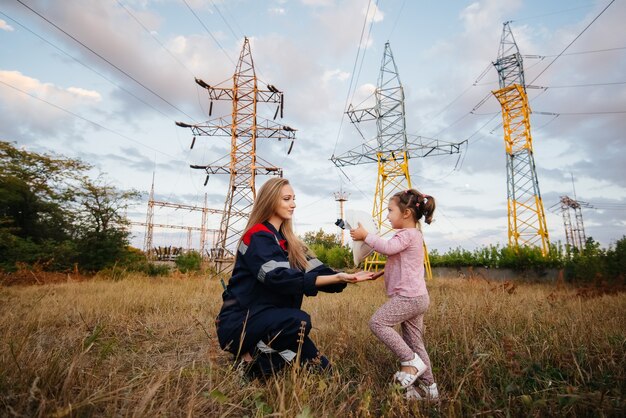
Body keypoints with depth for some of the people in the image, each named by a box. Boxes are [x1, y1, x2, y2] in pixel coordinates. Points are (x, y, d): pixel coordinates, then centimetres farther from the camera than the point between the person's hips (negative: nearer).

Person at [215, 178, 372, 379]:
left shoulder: (288, 240, 10)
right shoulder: (257, 237, -16)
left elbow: (316, 270, 0)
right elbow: (281, 278, -29)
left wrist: (347, 277, -15)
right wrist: (336, 278, -33)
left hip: (268, 320, 8)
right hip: (238, 323, -7)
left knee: (322, 368, -1)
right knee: (299, 321, -33)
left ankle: (262, 354, 9)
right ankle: (249, 360, -11)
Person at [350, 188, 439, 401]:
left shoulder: (408, 234, -12)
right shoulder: (412, 234, 20)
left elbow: (388, 247, -28)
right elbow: (390, 250, 27)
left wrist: (365, 236, -20)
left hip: (408, 296, -11)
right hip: (415, 297, 11)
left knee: (377, 322, -10)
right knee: (414, 342, 15)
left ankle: (411, 361, -4)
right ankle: (428, 387, 23)